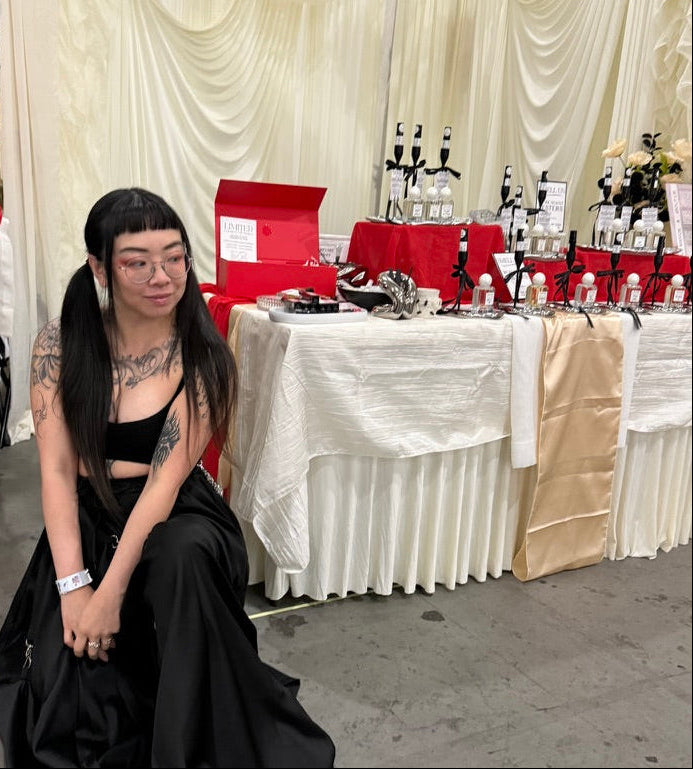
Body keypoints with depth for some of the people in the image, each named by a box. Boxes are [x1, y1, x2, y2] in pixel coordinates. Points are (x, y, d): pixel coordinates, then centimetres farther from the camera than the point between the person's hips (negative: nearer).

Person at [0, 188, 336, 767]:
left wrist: (111, 591, -22)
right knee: (64, 685, -16)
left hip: (173, 516, -2)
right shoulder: (60, 343, -5)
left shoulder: (203, 357, -11)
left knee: (184, 556, -35)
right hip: (85, 519, 2)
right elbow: (56, 470, -7)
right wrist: (73, 585, -16)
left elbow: (166, 477, -16)